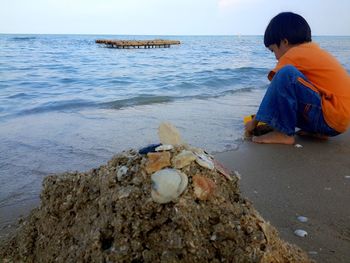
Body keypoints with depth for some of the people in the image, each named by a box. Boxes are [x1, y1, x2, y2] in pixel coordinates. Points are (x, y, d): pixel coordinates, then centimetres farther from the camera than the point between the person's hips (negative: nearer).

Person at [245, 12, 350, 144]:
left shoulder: (293, 54, -6)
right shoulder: (315, 50, 20)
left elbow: (275, 90, -3)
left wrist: (254, 122, 6)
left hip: (330, 118, -10)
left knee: (286, 74, -22)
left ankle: (284, 132, -15)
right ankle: (316, 130, 11)